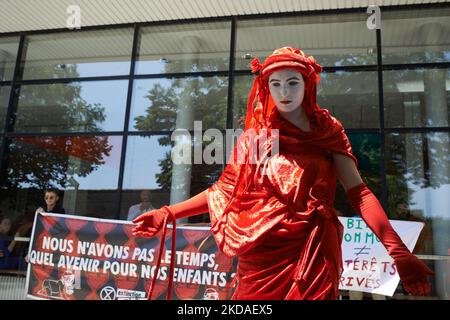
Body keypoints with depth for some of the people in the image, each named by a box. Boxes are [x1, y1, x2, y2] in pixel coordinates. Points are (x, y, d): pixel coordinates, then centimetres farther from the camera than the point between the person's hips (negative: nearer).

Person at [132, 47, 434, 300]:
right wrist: (169, 213, 2)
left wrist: (399, 251, -16)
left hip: (313, 254, -1)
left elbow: (359, 192, -4)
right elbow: (224, 189, 10)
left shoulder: (327, 131, 5)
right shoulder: (255, 136, 9)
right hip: (261, 256, 2)